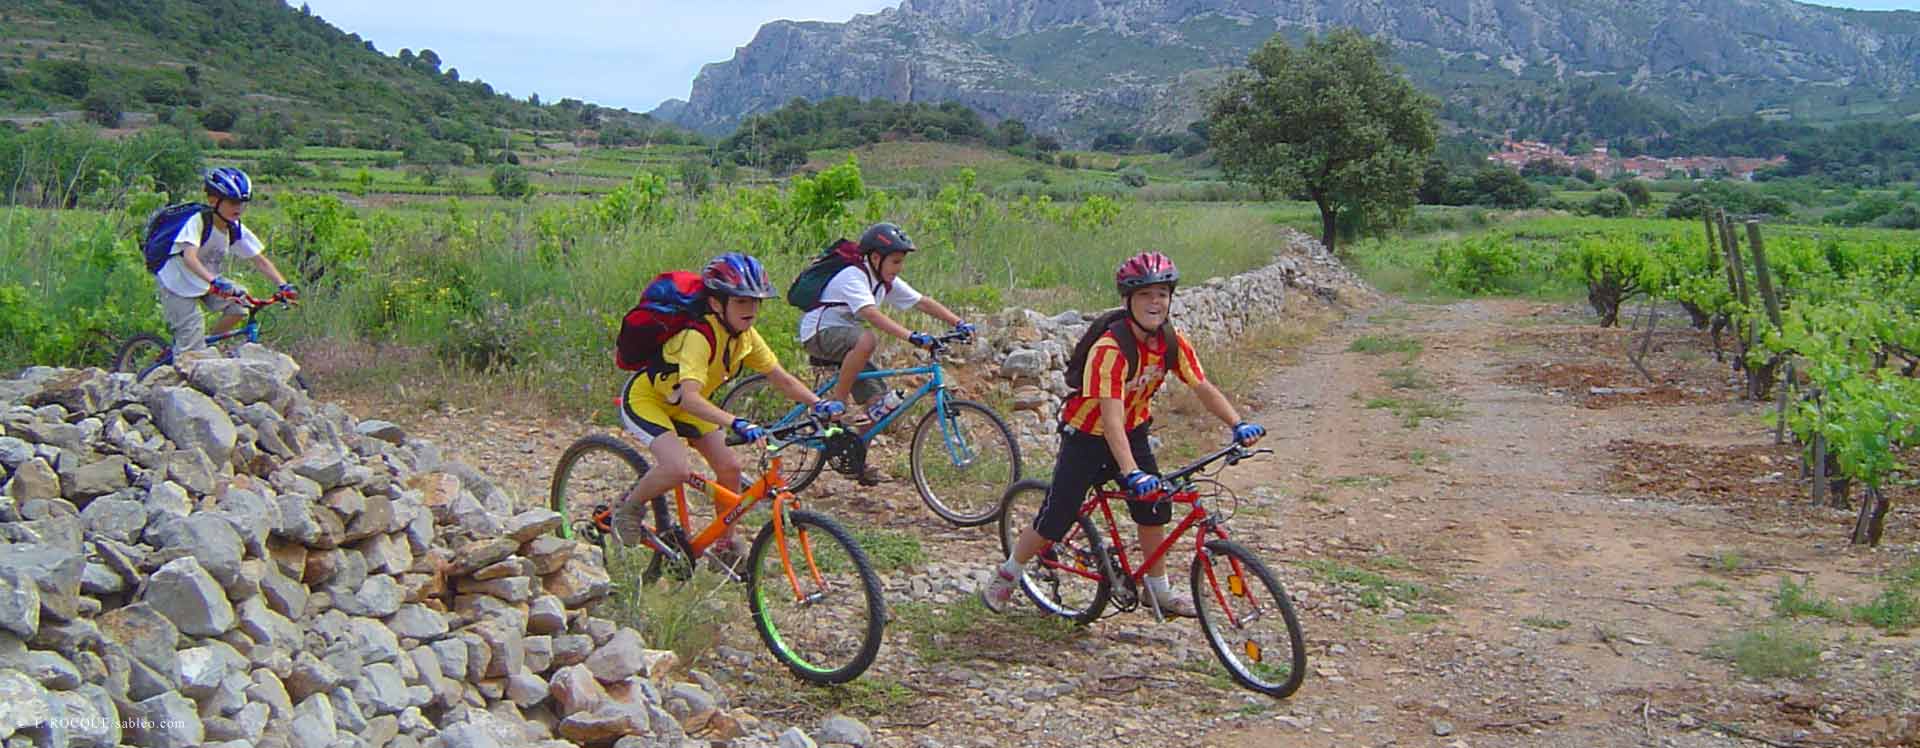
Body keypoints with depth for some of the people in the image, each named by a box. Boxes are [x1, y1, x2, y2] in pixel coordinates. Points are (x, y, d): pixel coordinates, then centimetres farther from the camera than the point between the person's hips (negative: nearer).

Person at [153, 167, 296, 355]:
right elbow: (189, 257, -43)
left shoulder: (236, 231, -9)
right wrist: (215, 281, -58)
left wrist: (284, 285, -23)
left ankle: (210, 343, 4)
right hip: (178, 285, -6)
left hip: (206, 284, 6)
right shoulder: (198, 222, -27)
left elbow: (260, 260, -8)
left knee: (240, 305, -16)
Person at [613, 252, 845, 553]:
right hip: (645, 399, -8)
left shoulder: (745, 336, -12)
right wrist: (737, 424, -59)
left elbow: (781, 378, -7)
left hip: (680, 405, 8)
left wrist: (818, 404, -24)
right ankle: (629, 507, 0)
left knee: (730, 466, -2)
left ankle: (725, 542, 17)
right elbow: (690, 398, -46)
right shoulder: (699, 336, -35)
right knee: (679, 469, -28)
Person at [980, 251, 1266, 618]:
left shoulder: (1172, 342, -12)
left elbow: (1204, 388, -10)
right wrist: (1132, 474, -48)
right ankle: (1006, 575, 21)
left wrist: (1238, 424, -26)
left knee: (1153, 508, 0)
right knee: (1054, 522, -2)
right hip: (1087, 436, -6)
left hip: (1133, 432, 6)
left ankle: (1158, 590, 19)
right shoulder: (1111, 348, -32)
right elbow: (1111, 416, -39)